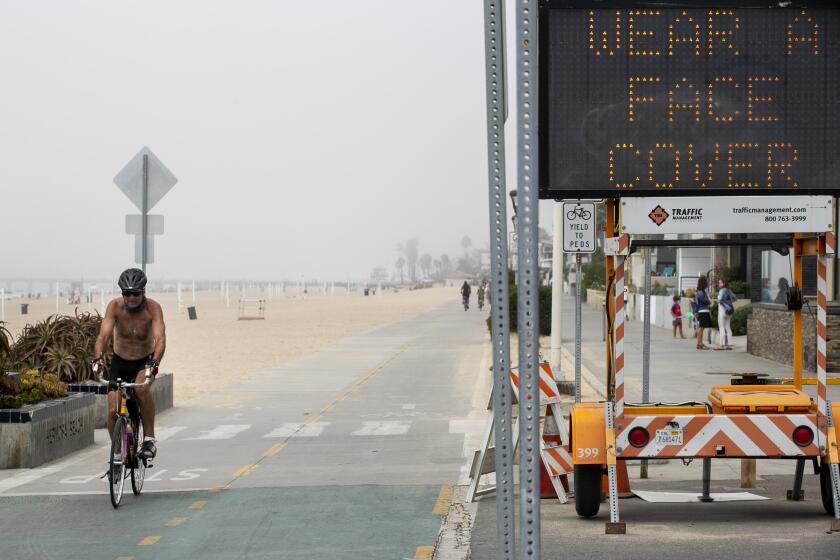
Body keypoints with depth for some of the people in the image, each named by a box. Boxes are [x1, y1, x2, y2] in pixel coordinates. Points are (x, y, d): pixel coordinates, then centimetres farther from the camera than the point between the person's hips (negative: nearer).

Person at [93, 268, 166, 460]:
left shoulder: (152, 307, -20)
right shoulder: (115, 306, -17)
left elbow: (160, 338, -31)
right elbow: (103, 335, -27)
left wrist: (154, 363, -49)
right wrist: (97, 358, -45)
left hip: (145, 361, -2)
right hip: (120, 363, 2)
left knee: (141, 388, -34)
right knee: (113, 412, -12)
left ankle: (149, 440, -23)